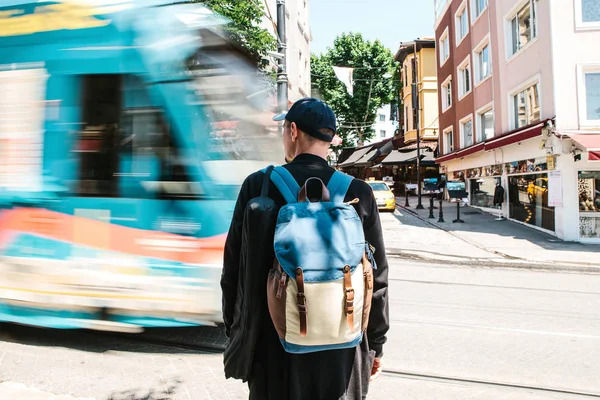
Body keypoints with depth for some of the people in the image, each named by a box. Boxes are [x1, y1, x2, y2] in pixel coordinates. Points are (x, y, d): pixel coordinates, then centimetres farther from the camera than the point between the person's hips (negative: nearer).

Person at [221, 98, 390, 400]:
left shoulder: (257, 185, -11)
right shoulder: (359, 193, -8)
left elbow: (234, 267, -5)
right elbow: (377, 277, -4)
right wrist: (375, 345, 9)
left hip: (274, 341, 0)